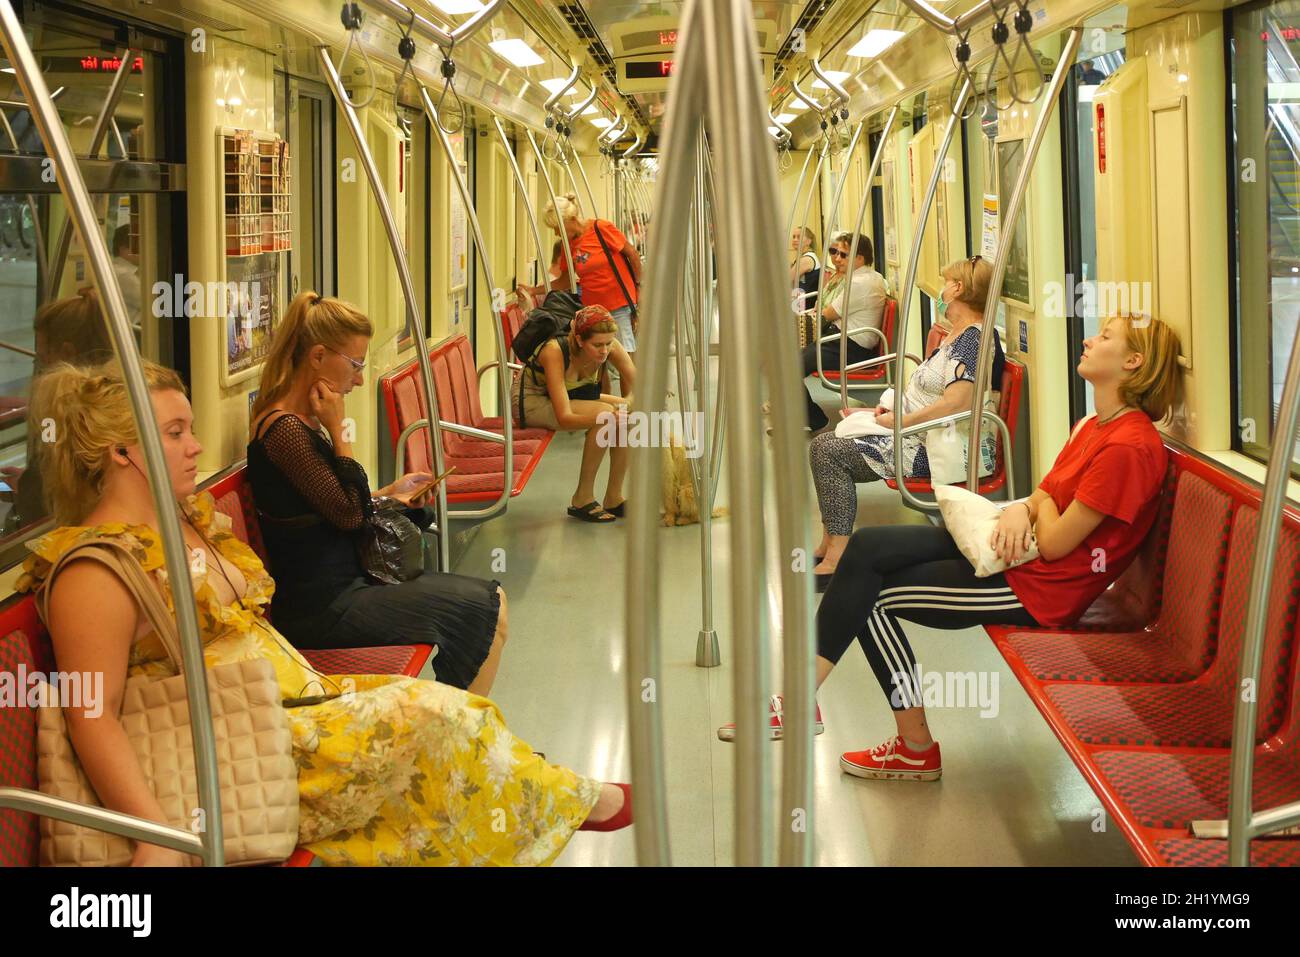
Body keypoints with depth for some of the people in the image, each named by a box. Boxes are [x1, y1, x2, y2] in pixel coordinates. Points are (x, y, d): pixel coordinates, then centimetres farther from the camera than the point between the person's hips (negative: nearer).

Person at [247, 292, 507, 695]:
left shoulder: (304, 423, 11)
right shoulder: (284, 429, -20)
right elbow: (348, 514, -18)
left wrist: (390, 494, 12)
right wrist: (339, 431, -15)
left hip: (345, 583, 10)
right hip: (321, 606, -10)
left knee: (492, 600, 12)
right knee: (486, 614, -6)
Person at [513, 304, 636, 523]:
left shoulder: (610, 346, -22)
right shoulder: (555, 351, -36)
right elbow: (564, 419, -42)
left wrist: (627, 404, -32)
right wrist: (609, 417, -55)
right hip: (531, 400, -6)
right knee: (604, 416, -28)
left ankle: (614, 499, -6)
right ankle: (582, 500, -16)